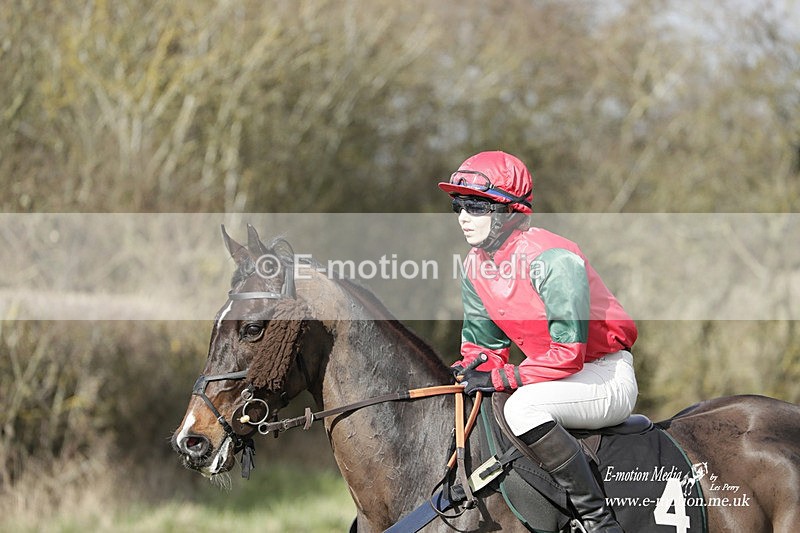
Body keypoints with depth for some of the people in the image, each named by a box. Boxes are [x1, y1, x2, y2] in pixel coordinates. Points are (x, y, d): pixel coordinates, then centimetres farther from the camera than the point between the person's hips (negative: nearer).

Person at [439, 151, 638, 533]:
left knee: (522, 406, -35)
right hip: (554, 377, 9)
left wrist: (501, 378, -26)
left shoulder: (552, 259, -23)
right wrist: (467, 372, -11)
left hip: (607, 377, -9)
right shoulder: (475, 268, 3)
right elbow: (483, 344, 11)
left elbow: (568, 352, -27)